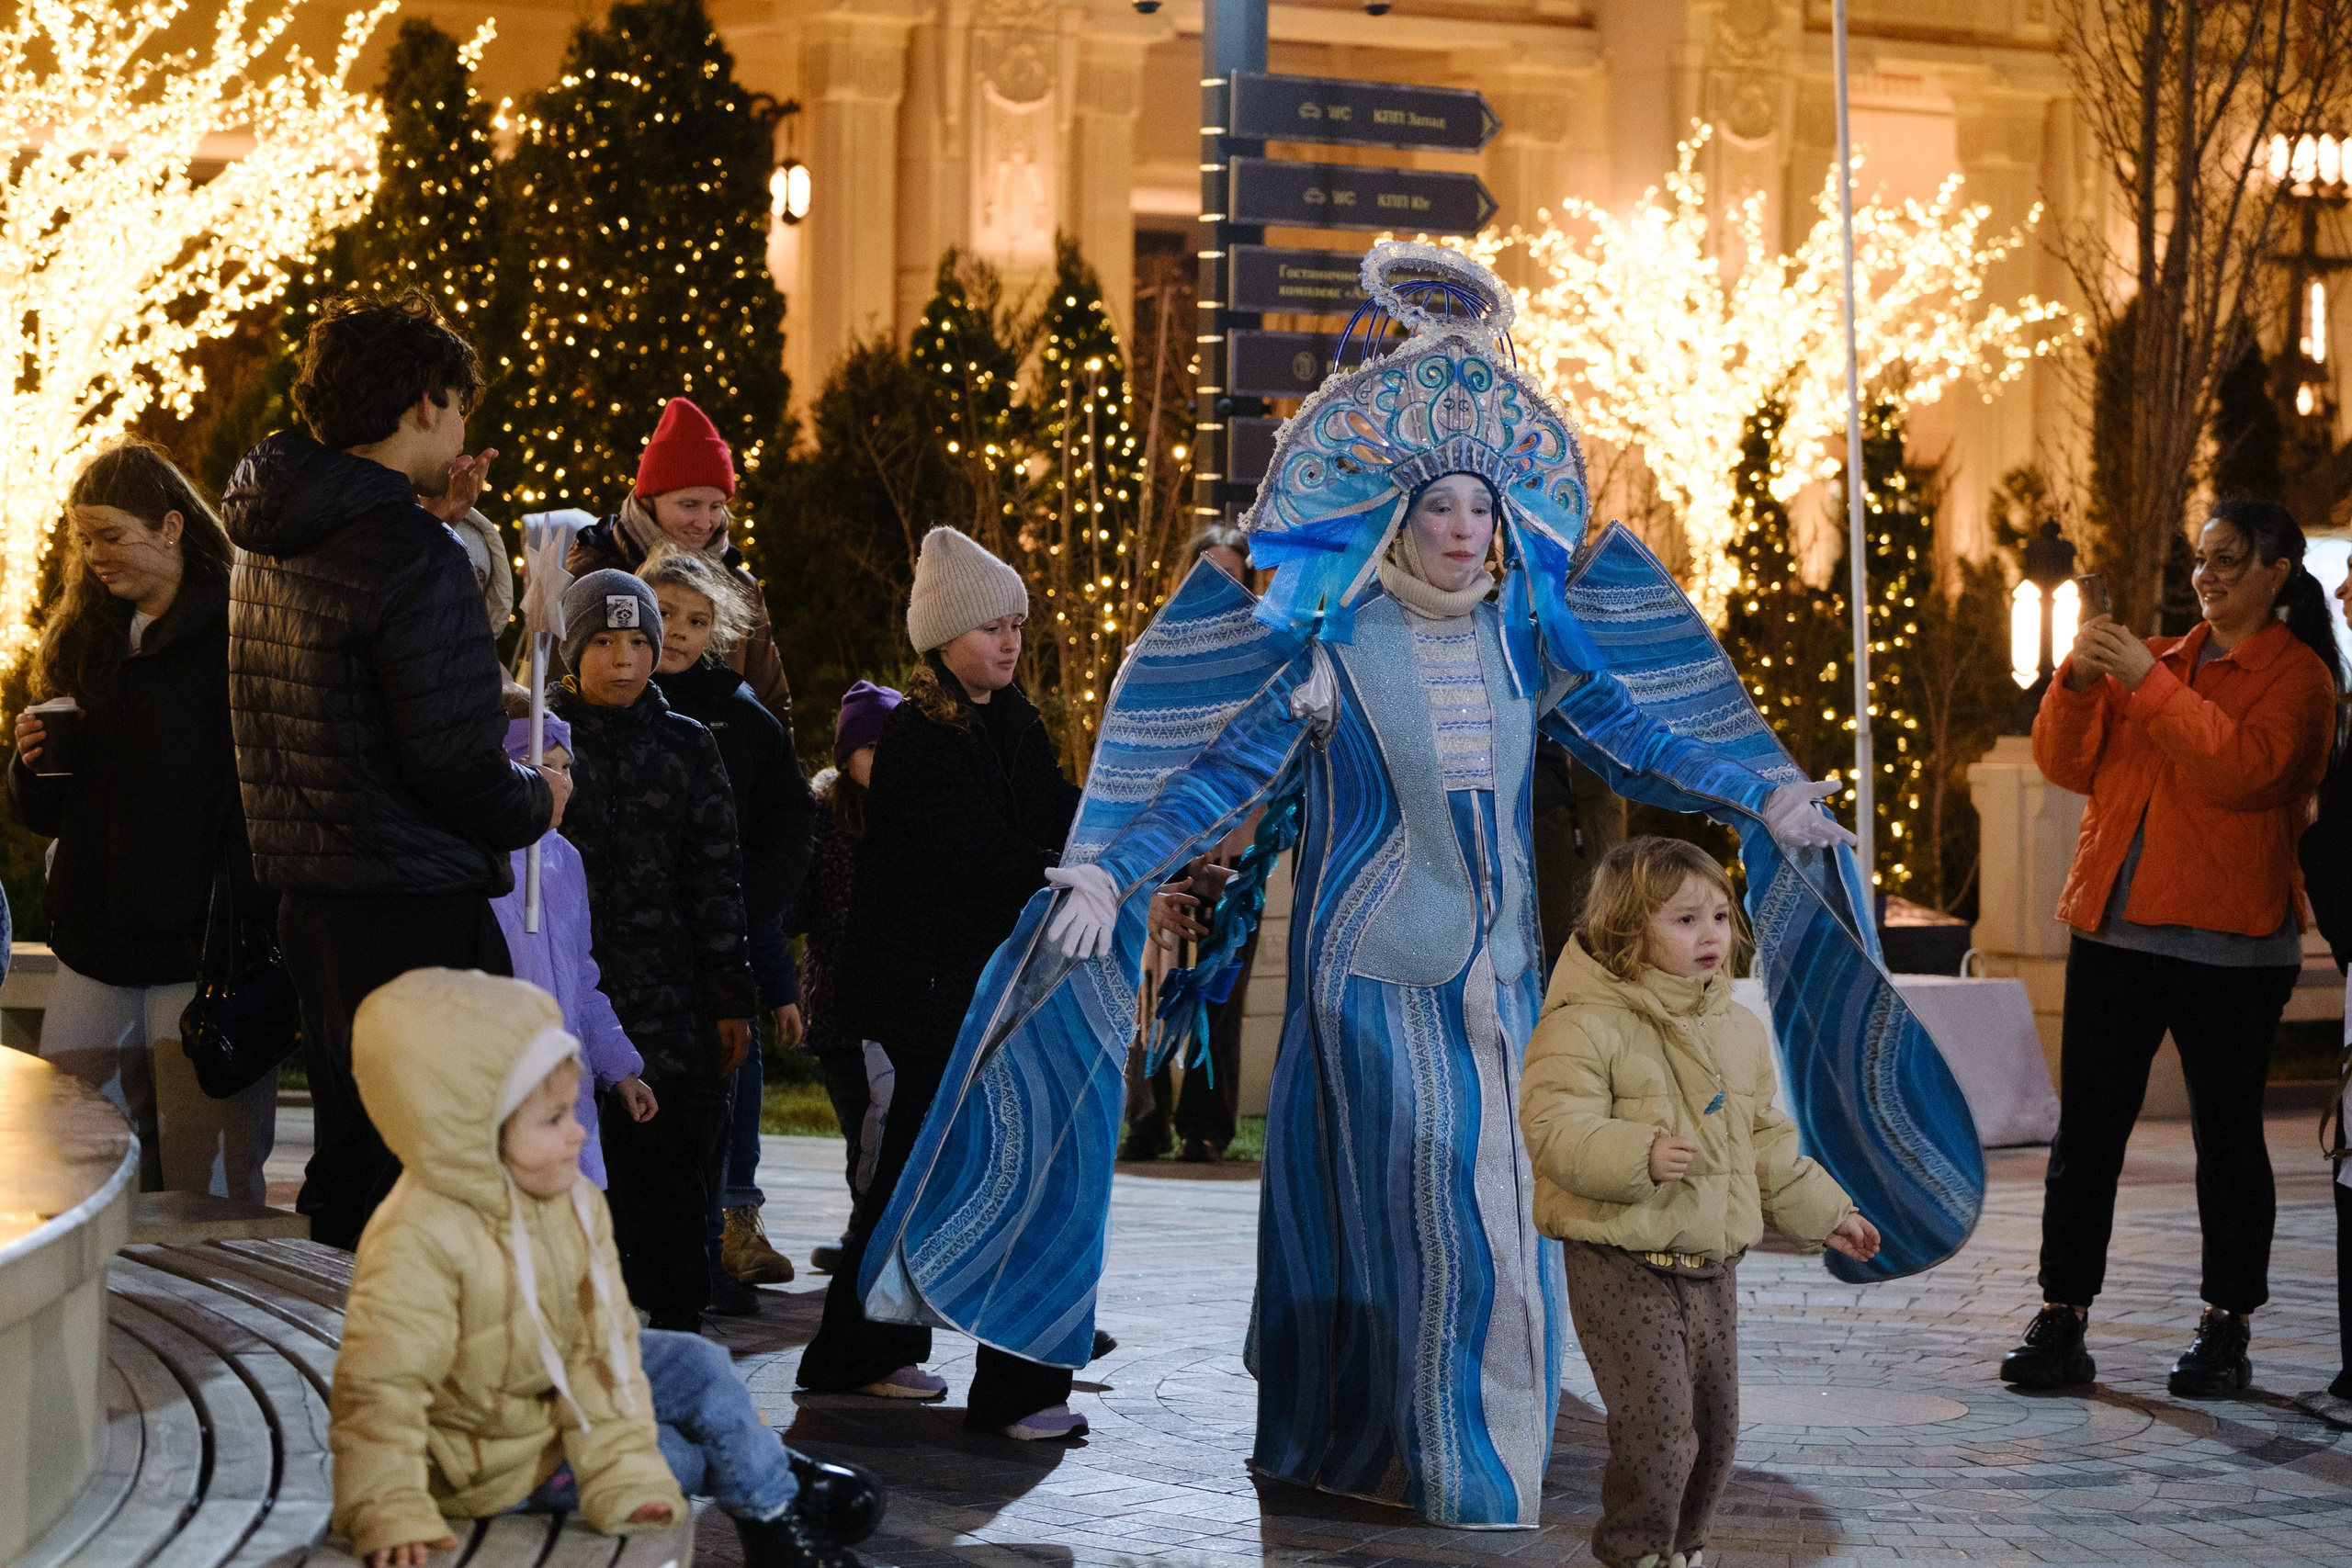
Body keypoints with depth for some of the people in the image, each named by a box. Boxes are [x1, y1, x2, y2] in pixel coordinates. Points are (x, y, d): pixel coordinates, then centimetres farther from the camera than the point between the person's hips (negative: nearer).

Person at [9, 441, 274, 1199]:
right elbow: (47, 813, 22)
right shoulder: (87, 642, 16)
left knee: (208, 1187, -6)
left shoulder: (234, 637, -6)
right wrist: (31, 767, -1)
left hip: (200, 952, -7)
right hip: (95, 951, 7)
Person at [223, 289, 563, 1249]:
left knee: (347, 1160, 17)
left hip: (307, 894, 9)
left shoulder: (270, 540, 9)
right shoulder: (414, 557, -17)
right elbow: (455, 761, -19)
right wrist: (537, 803, 1)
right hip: (414, 907, -9)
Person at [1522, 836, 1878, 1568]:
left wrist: (1823, 1215, 21)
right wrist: (1640, 1155, -35)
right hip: (1621, 1265, -7)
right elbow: (1557, 1132, -21)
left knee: (1715, 1418, 11)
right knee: (1657, 1416, -14)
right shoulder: (1584, 1027, -12)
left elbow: (1766, 1140, 22)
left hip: (1711, 1263, 7)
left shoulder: (1738, 1030, 12)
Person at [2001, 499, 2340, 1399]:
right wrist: (2079, 682, -8)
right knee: (2086, 1130, 2)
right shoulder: (2158, 661, 16)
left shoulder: (2297, 676, 0)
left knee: (2226, 1132, 3)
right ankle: (2062, 1320, 5)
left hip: (2228, 943, -5)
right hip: (2115, 929, 5)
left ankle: (2226, 1327, 11)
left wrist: (2149, 685, -21)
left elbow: (2246, 768, -18)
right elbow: (2066, 765, 9)